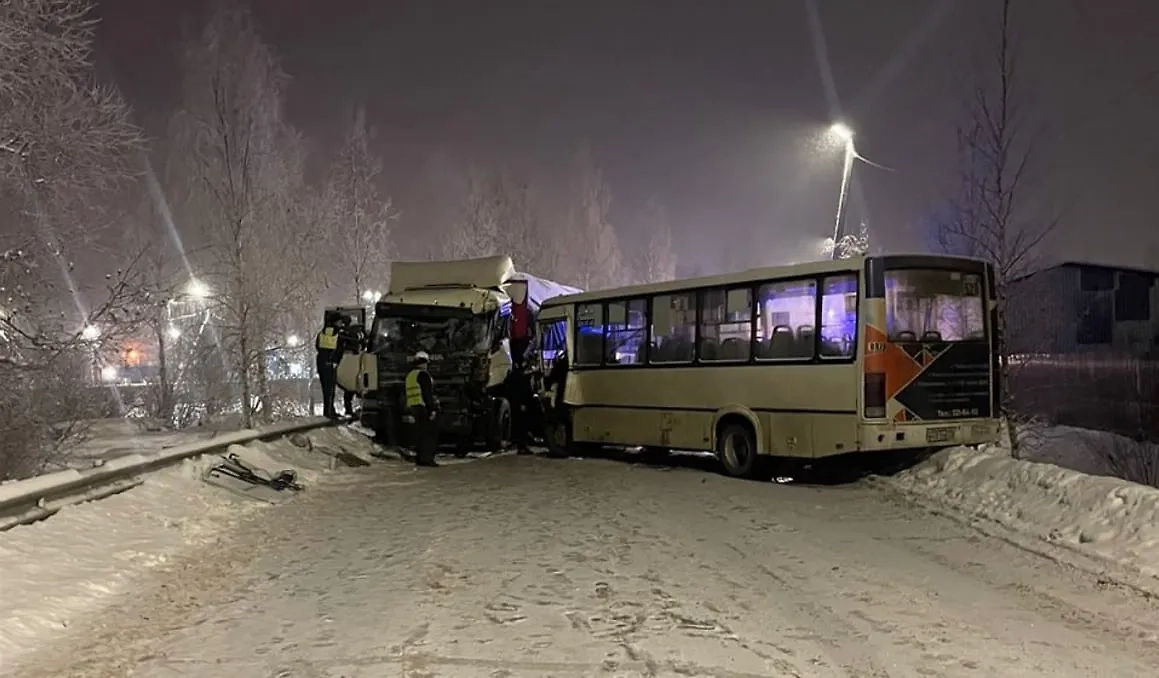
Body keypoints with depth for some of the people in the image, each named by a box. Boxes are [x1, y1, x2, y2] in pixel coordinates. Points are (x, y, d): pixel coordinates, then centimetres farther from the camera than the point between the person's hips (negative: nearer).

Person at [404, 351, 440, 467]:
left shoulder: (410, 375, 17)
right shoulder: (423, 374, -11)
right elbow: (428, 393, -17)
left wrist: (410, 411, 25)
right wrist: (432, 409, -17)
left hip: (413, 407, 9)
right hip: (424, 407, -9)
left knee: (420, 433, 12)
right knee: (430, 433, -8)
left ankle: (419, 458, 12)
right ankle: (427, 458, -14)